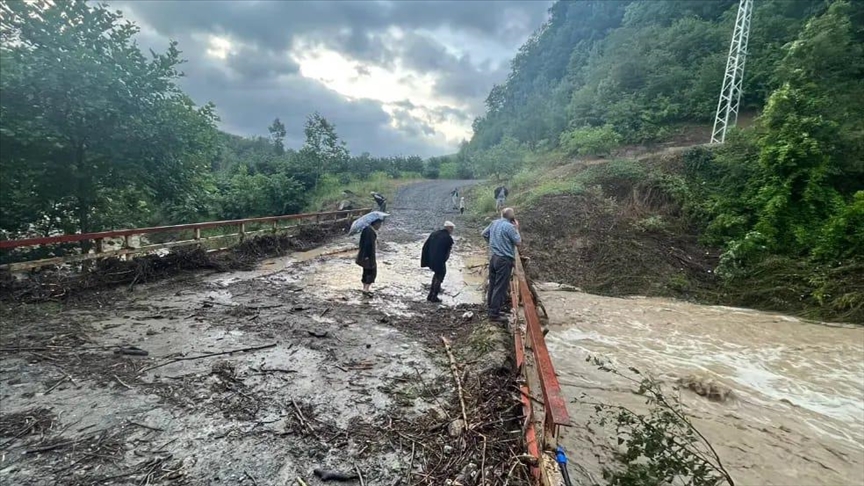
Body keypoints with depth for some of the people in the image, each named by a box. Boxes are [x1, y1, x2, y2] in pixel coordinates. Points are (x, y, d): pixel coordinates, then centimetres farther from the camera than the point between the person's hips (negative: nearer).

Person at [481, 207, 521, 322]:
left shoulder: (494, 223, 7)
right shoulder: (509, 226, -16)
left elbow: (484, 234, 20)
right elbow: (518, 243, -10)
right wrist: (516, 229, 0)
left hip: (493, 257, 8)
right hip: (504, 260, -8)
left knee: (492, 284, 18)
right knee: (500, 287, -3)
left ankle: (490, 307, 31)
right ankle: (494, 314, 0)